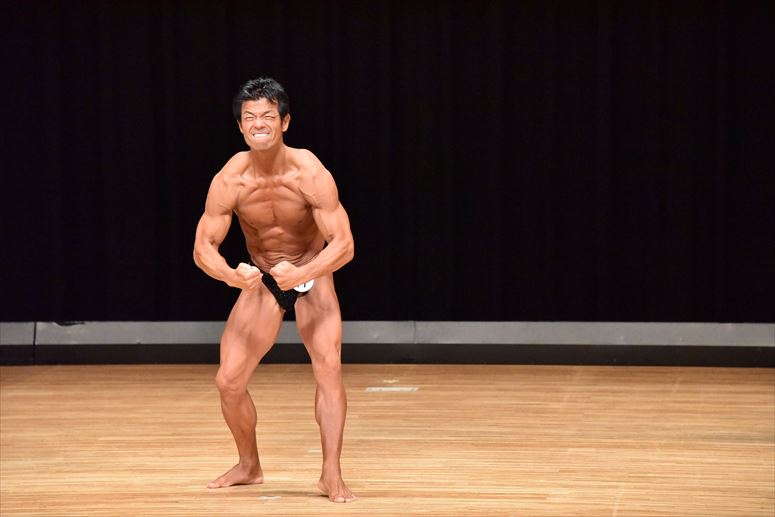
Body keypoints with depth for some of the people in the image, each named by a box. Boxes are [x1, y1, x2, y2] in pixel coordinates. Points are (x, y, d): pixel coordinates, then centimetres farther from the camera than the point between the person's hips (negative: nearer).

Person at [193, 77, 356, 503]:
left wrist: (301, 274, -43)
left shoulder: (310, 175, -26)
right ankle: (249, 466, 22)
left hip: (312, 277, -2)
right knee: (228, 382, -3)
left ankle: (332, 475, -16)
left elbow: (343, 244, -27)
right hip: (261, 280, 2)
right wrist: (231, 276, -36)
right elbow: (203, 247, -15)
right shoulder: (229, 180, -20)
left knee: (329, 365, -23)